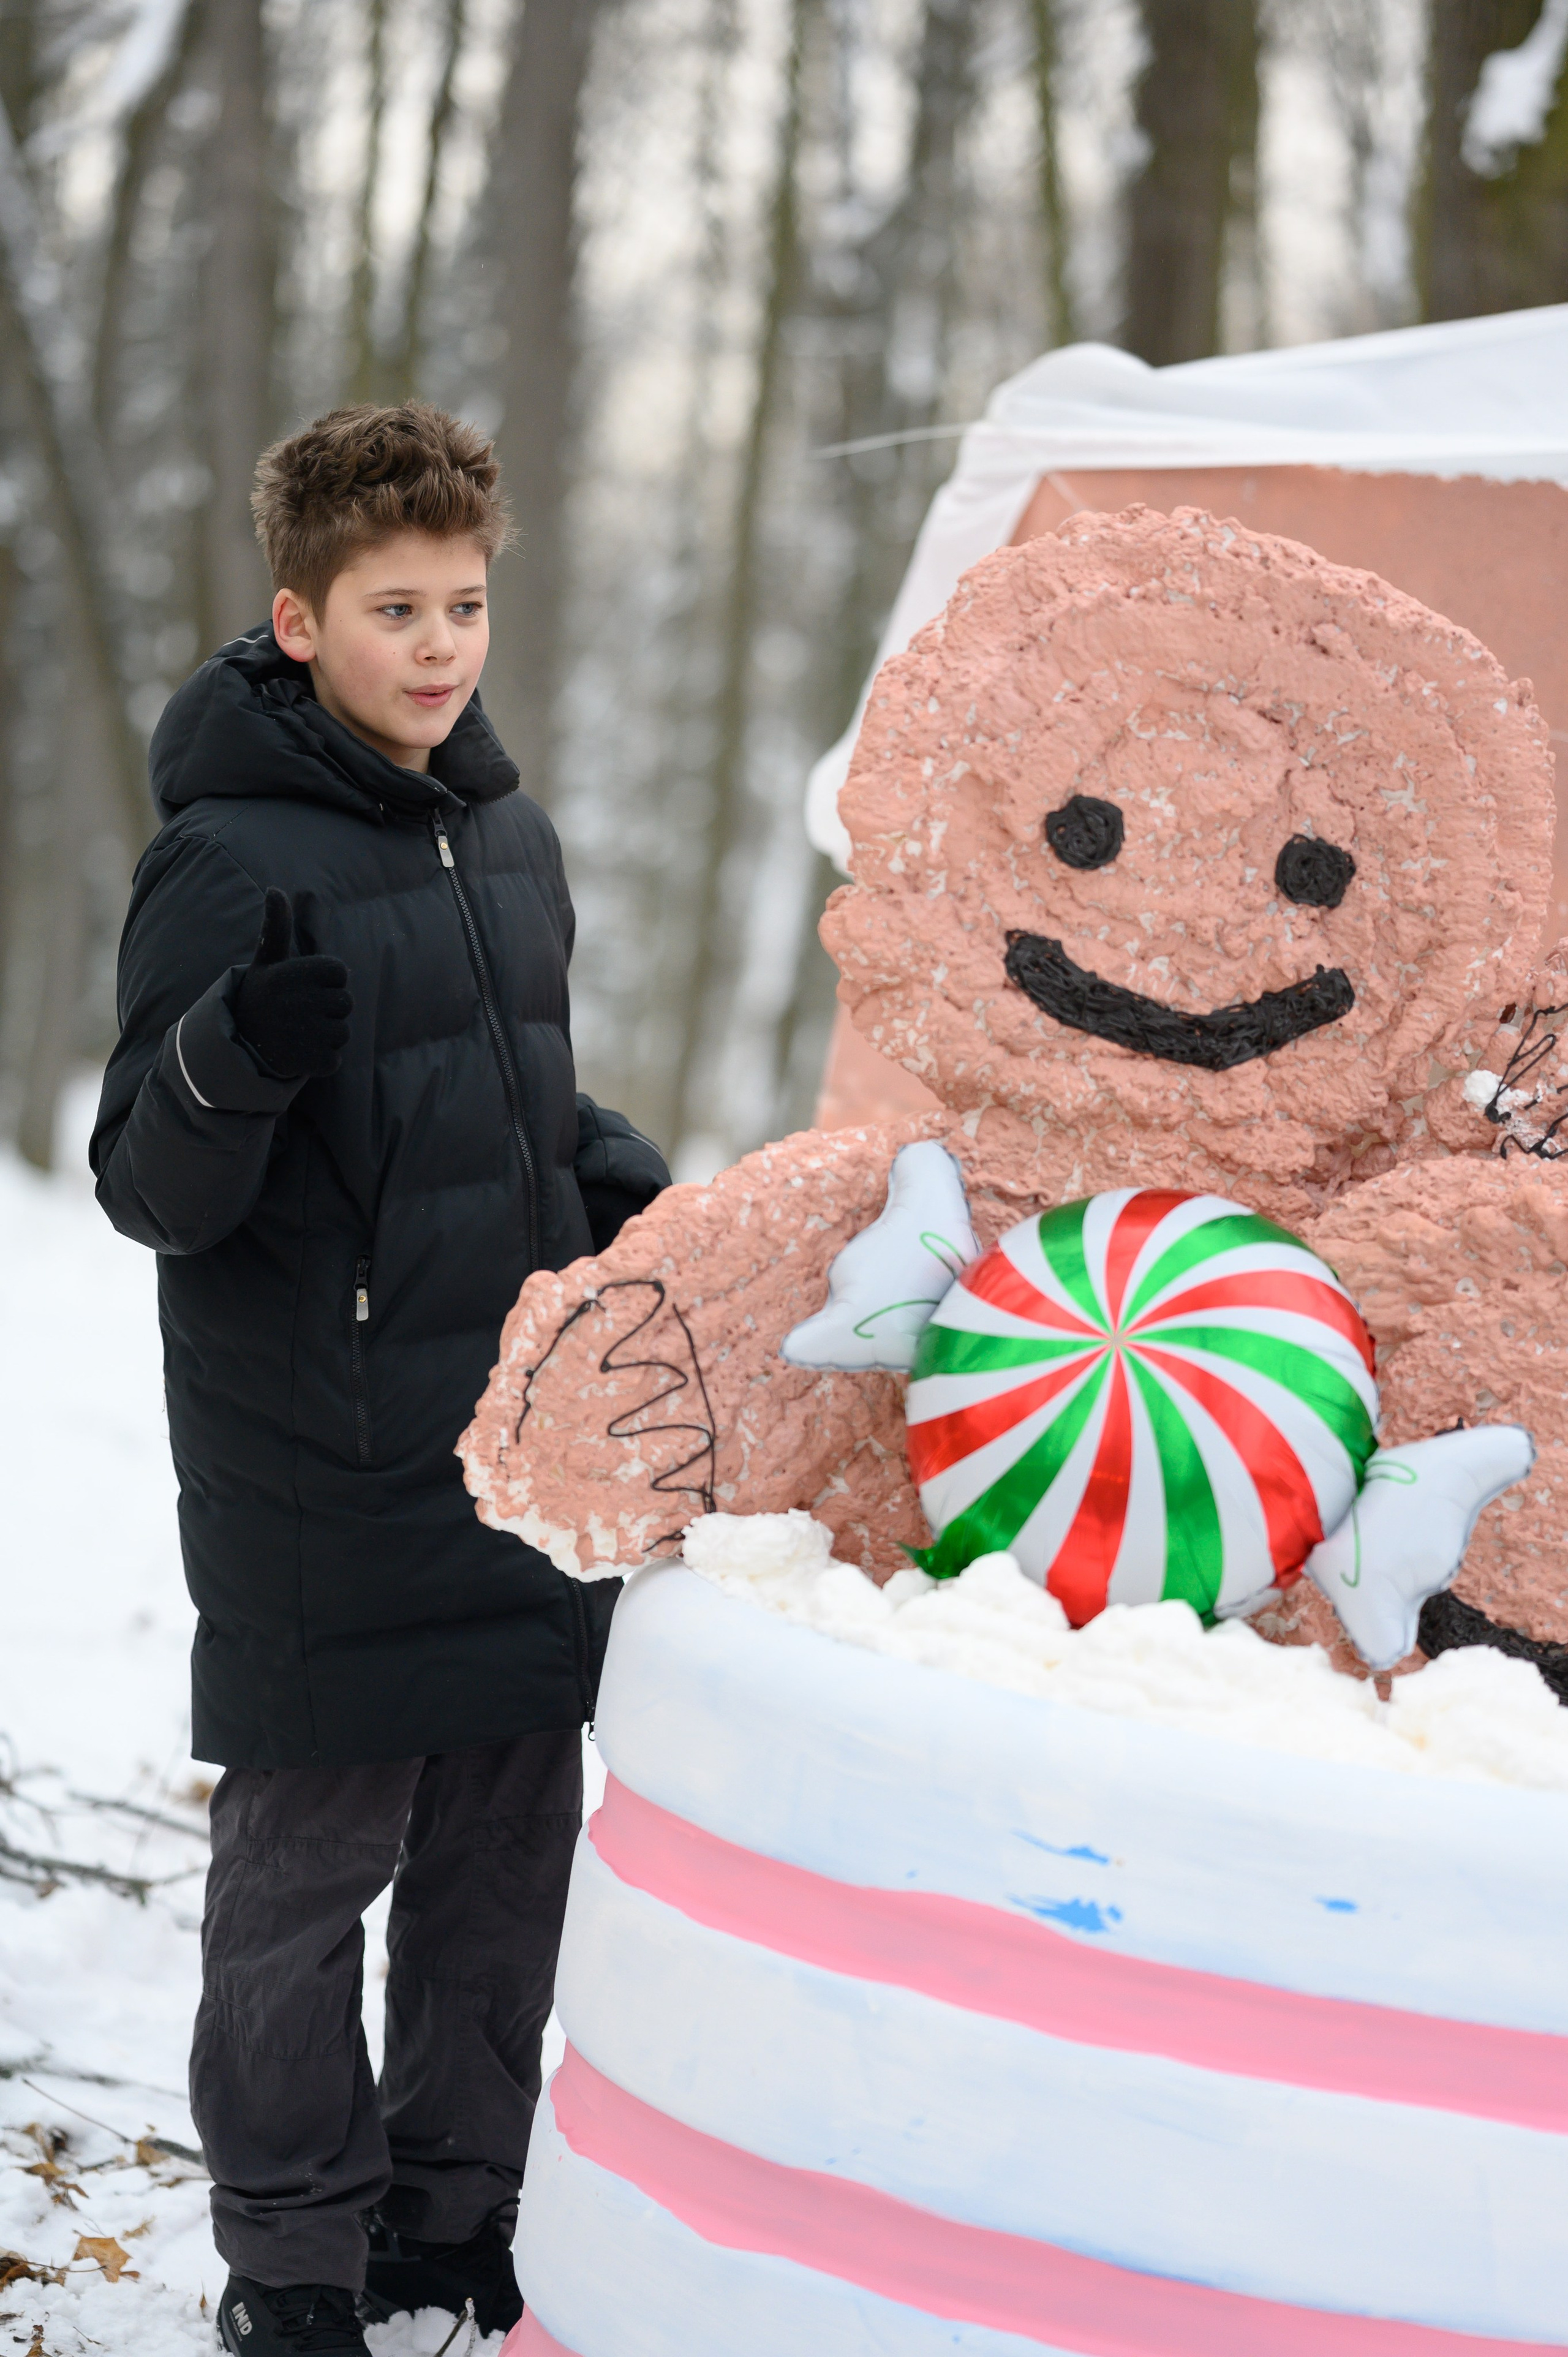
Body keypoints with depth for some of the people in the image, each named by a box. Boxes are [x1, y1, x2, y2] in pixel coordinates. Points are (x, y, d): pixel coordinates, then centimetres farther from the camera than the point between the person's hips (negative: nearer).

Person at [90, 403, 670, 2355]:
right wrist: (233, 1062, -32)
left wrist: (618, 1181, 5)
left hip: (519, 1447, 7)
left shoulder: (509, 835, 10)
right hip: (317, 1480, -7)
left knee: (507, 1840, 14)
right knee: (310, 1861, 2)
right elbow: (152, 1193, -13)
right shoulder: (231, 860, -12)